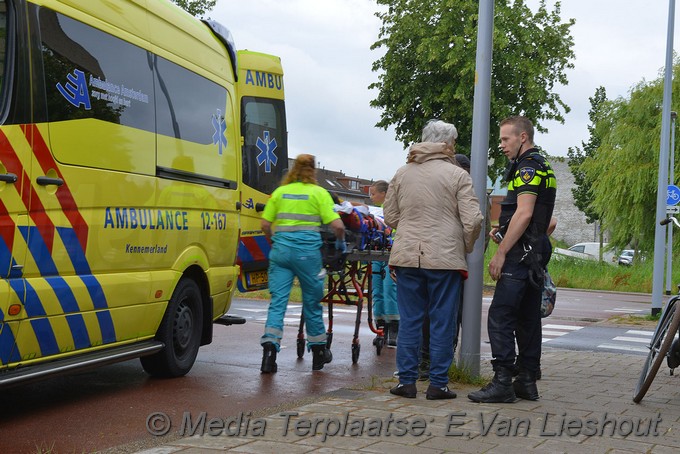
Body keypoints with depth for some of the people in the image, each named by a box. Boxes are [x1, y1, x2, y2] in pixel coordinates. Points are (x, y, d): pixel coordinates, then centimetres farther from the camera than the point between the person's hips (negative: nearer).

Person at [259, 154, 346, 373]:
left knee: (277, 301, 1)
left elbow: (265, 225, 7)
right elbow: (337, 225, -6)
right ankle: (318, 352, 26)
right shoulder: (319, 193, 1)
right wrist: (340, 243, 12)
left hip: (281, 248, 2)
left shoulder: (280, 192, 10)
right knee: (312, 302, 11)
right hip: (307, 250, -2)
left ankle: (269, 349, -15)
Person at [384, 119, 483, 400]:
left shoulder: (402, 174, 8)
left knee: (409, 320, 9)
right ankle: (438, 384, 7)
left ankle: (406, 381, 11)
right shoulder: (457, 175, -5)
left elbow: (390, 216, 14)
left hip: (407, 256, 4)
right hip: (445, 258, -3)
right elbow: (472, 220, -9)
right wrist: (466, 248, 8)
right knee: (442, 322, 4)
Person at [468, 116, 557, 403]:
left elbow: (524, 212, -21)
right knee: (527, 319, 11)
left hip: (519, 254, -11)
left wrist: (501, 252, -21)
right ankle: (527, 381, 14)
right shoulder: (543, 167, 22)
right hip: (536, 257, 11)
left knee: (500, 317, -10)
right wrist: (506, 228, 17)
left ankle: (502, 382, -11)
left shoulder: (527, 166, -11)